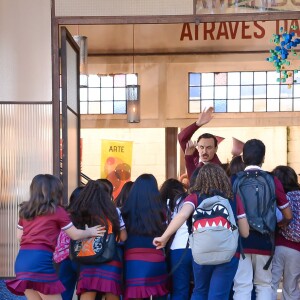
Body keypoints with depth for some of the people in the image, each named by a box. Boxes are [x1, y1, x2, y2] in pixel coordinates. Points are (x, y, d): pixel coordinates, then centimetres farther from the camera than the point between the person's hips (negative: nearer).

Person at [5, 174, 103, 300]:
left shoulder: (25, 211, 17)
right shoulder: (56, 210, 2)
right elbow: (75, 235, 8)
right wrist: (90, 232, 25)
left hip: (22, 260, 6)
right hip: (41, 260, -6)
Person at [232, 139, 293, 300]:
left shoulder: (234, 180, -1)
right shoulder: (272, 181, 0)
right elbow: (288, 216, 4)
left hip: (240, 240, 0)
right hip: (264, 241, 0)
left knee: (242, 286, 2)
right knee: (264, 285, 13)